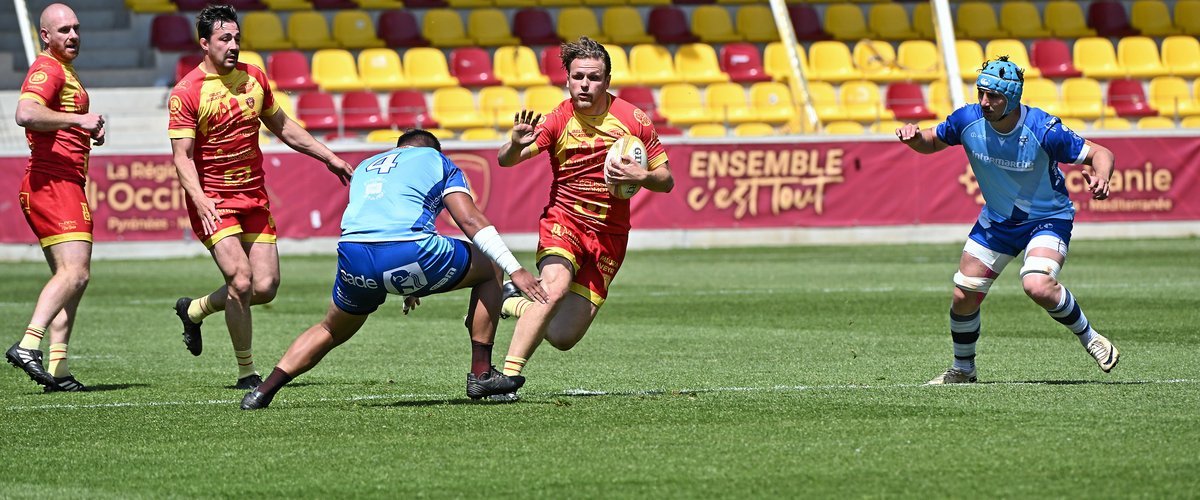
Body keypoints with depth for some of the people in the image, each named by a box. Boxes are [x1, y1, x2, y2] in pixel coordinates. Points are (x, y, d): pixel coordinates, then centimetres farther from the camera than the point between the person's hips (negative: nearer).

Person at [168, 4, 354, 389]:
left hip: (254, 196, 6)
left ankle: (195, 310, 26)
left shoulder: (254, 78, 7)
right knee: (241, 280, -19)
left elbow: (283, 127, 21)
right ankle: (246, 372, -4)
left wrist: (329, 157, 19)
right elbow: (182, 157, -15)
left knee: (266, 288, -2)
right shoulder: (186, 93, -11)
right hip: (213, 200, -6)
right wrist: (200, 201, -30)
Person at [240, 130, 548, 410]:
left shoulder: (365, 167, 35)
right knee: (489, 268, 20)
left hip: (353, 258, 4)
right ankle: (481, 374, 16)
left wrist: (405, 287, 50)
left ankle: (264, 391, 21)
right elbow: (471, 221, 8)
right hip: (409, 254, -4)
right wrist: (515, 270, 6)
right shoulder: (436, 160, 21)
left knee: (331, 331, 32)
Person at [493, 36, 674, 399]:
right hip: (563, 219, -2)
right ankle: (509, 374, -27)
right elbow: (506, 161, -19)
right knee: (555, 287, -34)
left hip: (609, 235, 2)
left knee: (562, 338, -3)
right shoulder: (558, 120, -8)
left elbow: (666, 180, 3)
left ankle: (517, 303, 29)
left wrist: (642, 176, -19)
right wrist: (517, 144, -42)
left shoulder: (633, 120, -5)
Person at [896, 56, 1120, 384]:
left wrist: (1100, 179, -42)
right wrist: (914, 137, -19)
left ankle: (1089, 338, -4)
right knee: (964, 296, 2)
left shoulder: (1043, 130, -28)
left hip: (1048, 220, -5)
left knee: (1038, 286, -30)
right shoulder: (967, 120, -16)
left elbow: (1100, 154, -20)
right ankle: (963, 369, 28)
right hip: (997, 220, 5)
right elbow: (932, 143, 5)